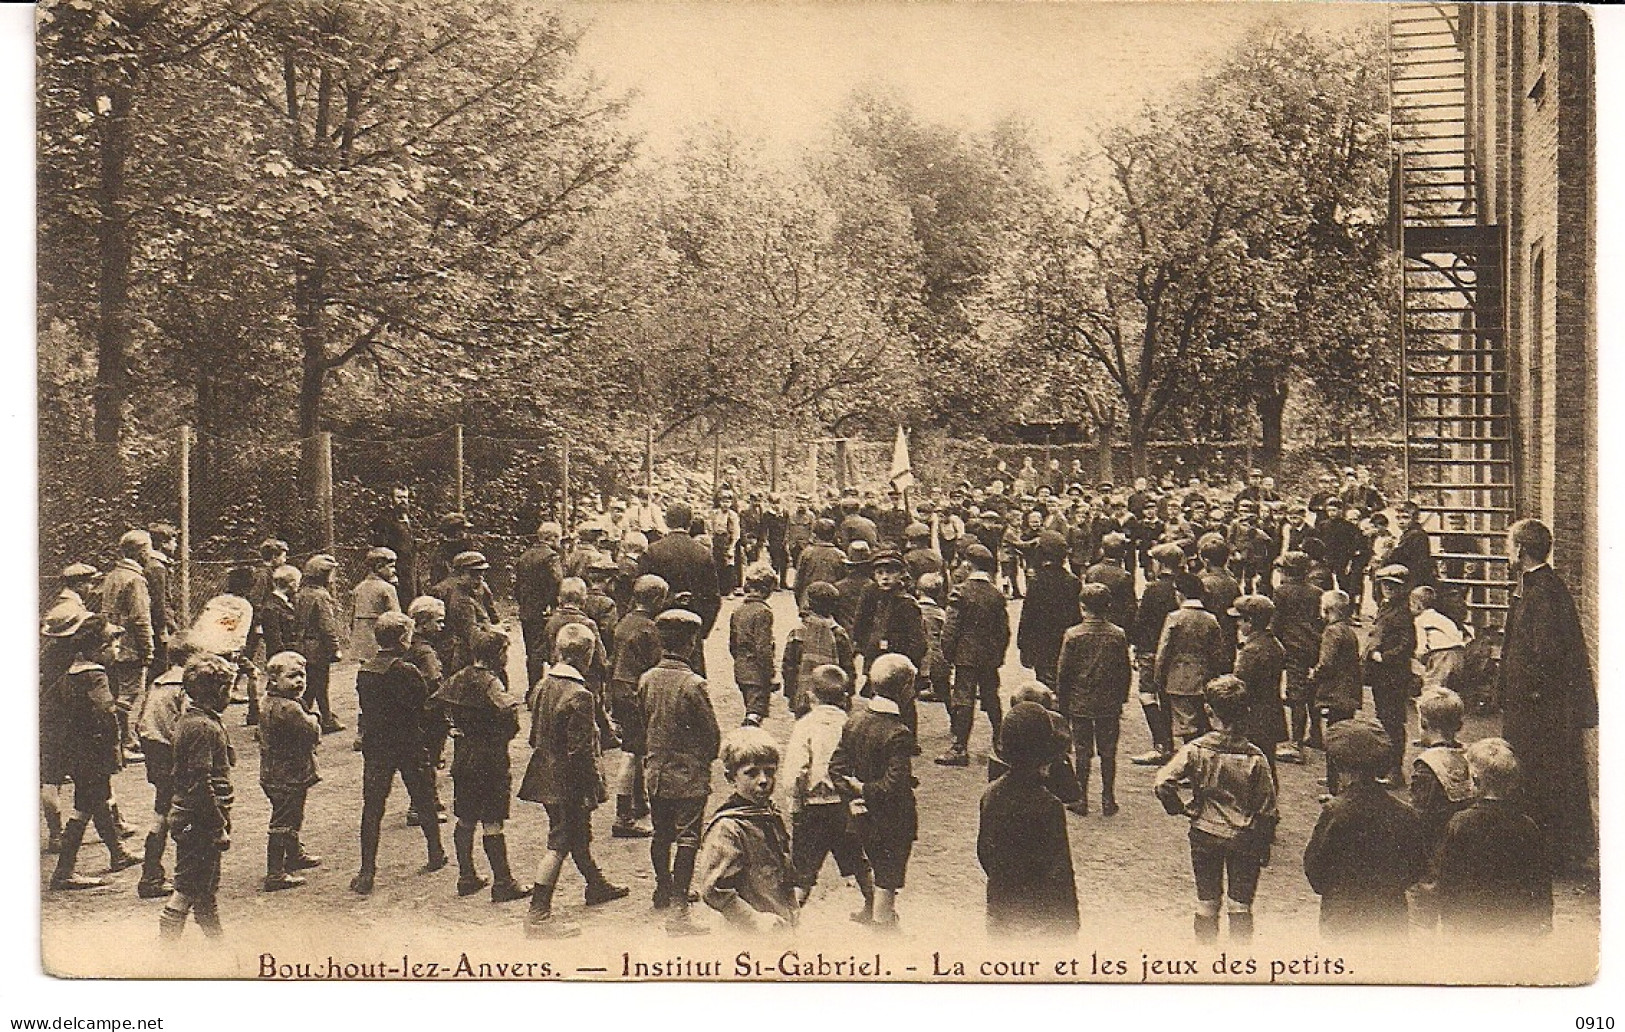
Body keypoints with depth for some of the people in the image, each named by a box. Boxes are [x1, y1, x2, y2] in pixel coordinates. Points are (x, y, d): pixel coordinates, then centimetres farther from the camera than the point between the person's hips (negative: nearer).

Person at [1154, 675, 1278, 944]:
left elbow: (1162, 783, -22)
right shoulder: (1255, 757, -12)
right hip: (1245, 840, 0)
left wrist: (1180, 808, -4)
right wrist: (1265, 847, 6)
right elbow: (1267, 808, -6)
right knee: (1240, 906, 10)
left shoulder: (1195, 750, -12)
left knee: (1206, 904, 14)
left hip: (1205, 835, 1)